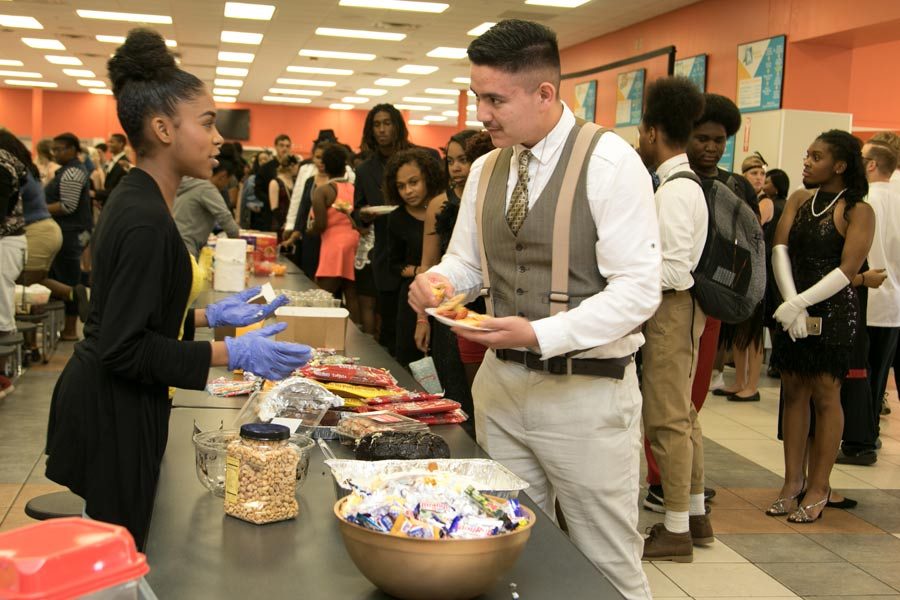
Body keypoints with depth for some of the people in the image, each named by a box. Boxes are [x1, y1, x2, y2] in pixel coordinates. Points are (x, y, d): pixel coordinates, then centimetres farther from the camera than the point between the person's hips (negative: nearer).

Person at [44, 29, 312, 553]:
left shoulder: (135, 200, 8)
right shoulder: (146, 222, -23)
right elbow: (123, 347, -23)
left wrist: (212, 315, 12)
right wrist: (233, 354, -23)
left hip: (109, 404, 10)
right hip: (112, 414, -10)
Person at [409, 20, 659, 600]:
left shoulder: (610, 161, -13)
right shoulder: (485, 170, 7)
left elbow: (638, 290, -17)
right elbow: (467, 261, 17)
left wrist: (540, 335, -25)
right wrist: (439, 281, -7)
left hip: (588, 391, -6)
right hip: (502, 381, 6)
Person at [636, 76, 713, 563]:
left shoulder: (675, 190, -19)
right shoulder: (682, 182, 12)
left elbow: (674, 271, -24)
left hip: (671, 309, -10)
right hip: (674, 309, 10)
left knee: (667, 419, -2)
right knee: (682, 414, 17)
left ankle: (676, 530, 7)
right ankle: (695, 514, 29)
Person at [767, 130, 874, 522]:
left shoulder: (857, 212, -6)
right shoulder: (799, 200, 10)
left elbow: (847, 271, -14)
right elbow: (780, 249, -1)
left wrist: (800, 303, -19)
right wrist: (790, 303, -14)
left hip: (833, 313, -5)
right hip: (793, 310, 5)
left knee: (825, 397, -1)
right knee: (794, 392, 6)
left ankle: (818, 489, 6)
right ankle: (793, 482, 14)